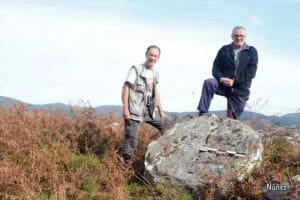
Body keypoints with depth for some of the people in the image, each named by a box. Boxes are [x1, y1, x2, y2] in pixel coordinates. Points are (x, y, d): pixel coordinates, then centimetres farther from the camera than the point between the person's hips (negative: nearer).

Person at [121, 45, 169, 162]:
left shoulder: (155, 73, 13)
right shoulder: (136, 69, -8)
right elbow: (125, 88, -13)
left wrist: (161, 111, 16)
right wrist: (125, 109, -20)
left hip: (149, 111, 7)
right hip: (134, 110, -7)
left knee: (165, 127, 13)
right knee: (131, 140, -7)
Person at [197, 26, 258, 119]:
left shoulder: (252, 51, 4)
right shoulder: (224, 50, 10)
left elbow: (251, 72, -7)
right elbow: (215, 67, 4)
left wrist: (235, 81, -18)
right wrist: (221, 78, -18)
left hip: (240, 89, 0)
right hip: (223, 84, 0)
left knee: (233, 118, -3)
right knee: (208, 83, -30)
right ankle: (202, 113, -33)